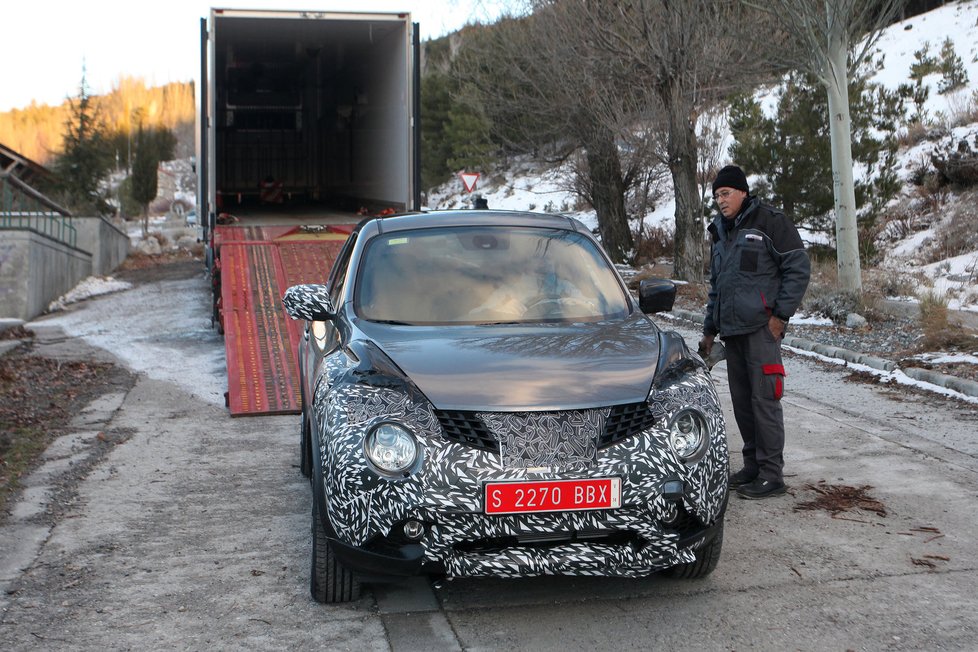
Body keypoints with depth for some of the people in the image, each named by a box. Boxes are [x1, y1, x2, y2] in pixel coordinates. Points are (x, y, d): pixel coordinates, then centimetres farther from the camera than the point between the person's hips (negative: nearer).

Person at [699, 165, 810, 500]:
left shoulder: (769, 221, -3)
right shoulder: (720, 232, 21)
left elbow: (798, 268, -7)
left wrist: (780, 314, -12)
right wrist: (709, 330, 24)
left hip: (761, 328, -8)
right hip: (732, 330, 8)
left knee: (764, 399, -8)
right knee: (742, 400, 10)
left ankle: (772, 474, -4)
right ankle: (752, 466, 20)